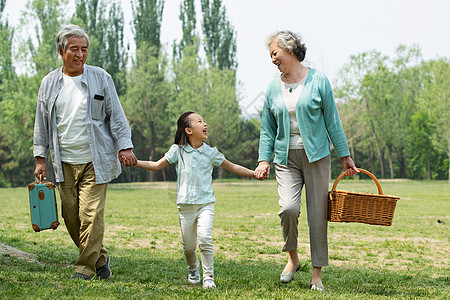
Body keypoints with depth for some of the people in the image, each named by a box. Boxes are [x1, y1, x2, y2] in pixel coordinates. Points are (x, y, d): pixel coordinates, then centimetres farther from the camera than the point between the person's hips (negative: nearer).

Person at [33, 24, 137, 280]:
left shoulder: (101, 78, 2)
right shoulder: (50, 83, 9)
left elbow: (116, 115, 4)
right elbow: (42, 123, 14)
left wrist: (124, 146, -6)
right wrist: (40, 158, 9)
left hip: (95, 162, -3)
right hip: (64, 163, 3)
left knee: (91, 215, -10)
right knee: (71, 217, 3)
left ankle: (86, 268, 1)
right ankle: (100, 258, 22)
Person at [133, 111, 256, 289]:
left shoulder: (210, 152, 6)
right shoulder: (178, 150, 3)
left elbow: (231, 167, 17)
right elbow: (157, 166, 9)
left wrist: (254, 173, 10)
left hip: (206, 203, 0)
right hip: (185, 205, 0)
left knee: (204, 239, -19)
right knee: (188, 246, 4)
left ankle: (209, 278, -8)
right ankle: (193, 269, 34)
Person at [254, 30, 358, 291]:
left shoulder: (318, 80, 0)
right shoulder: (274, 87, 9)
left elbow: (332, 120, 3)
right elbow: (268, 128, 14)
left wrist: (345, 156, 4)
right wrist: (264, 160, 4)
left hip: (316, 155, -2)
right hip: (286, 158, 2)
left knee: (318, 213, -1)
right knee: (288, 207, -18)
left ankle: (317, 274, 9)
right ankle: (292, 258, 6)